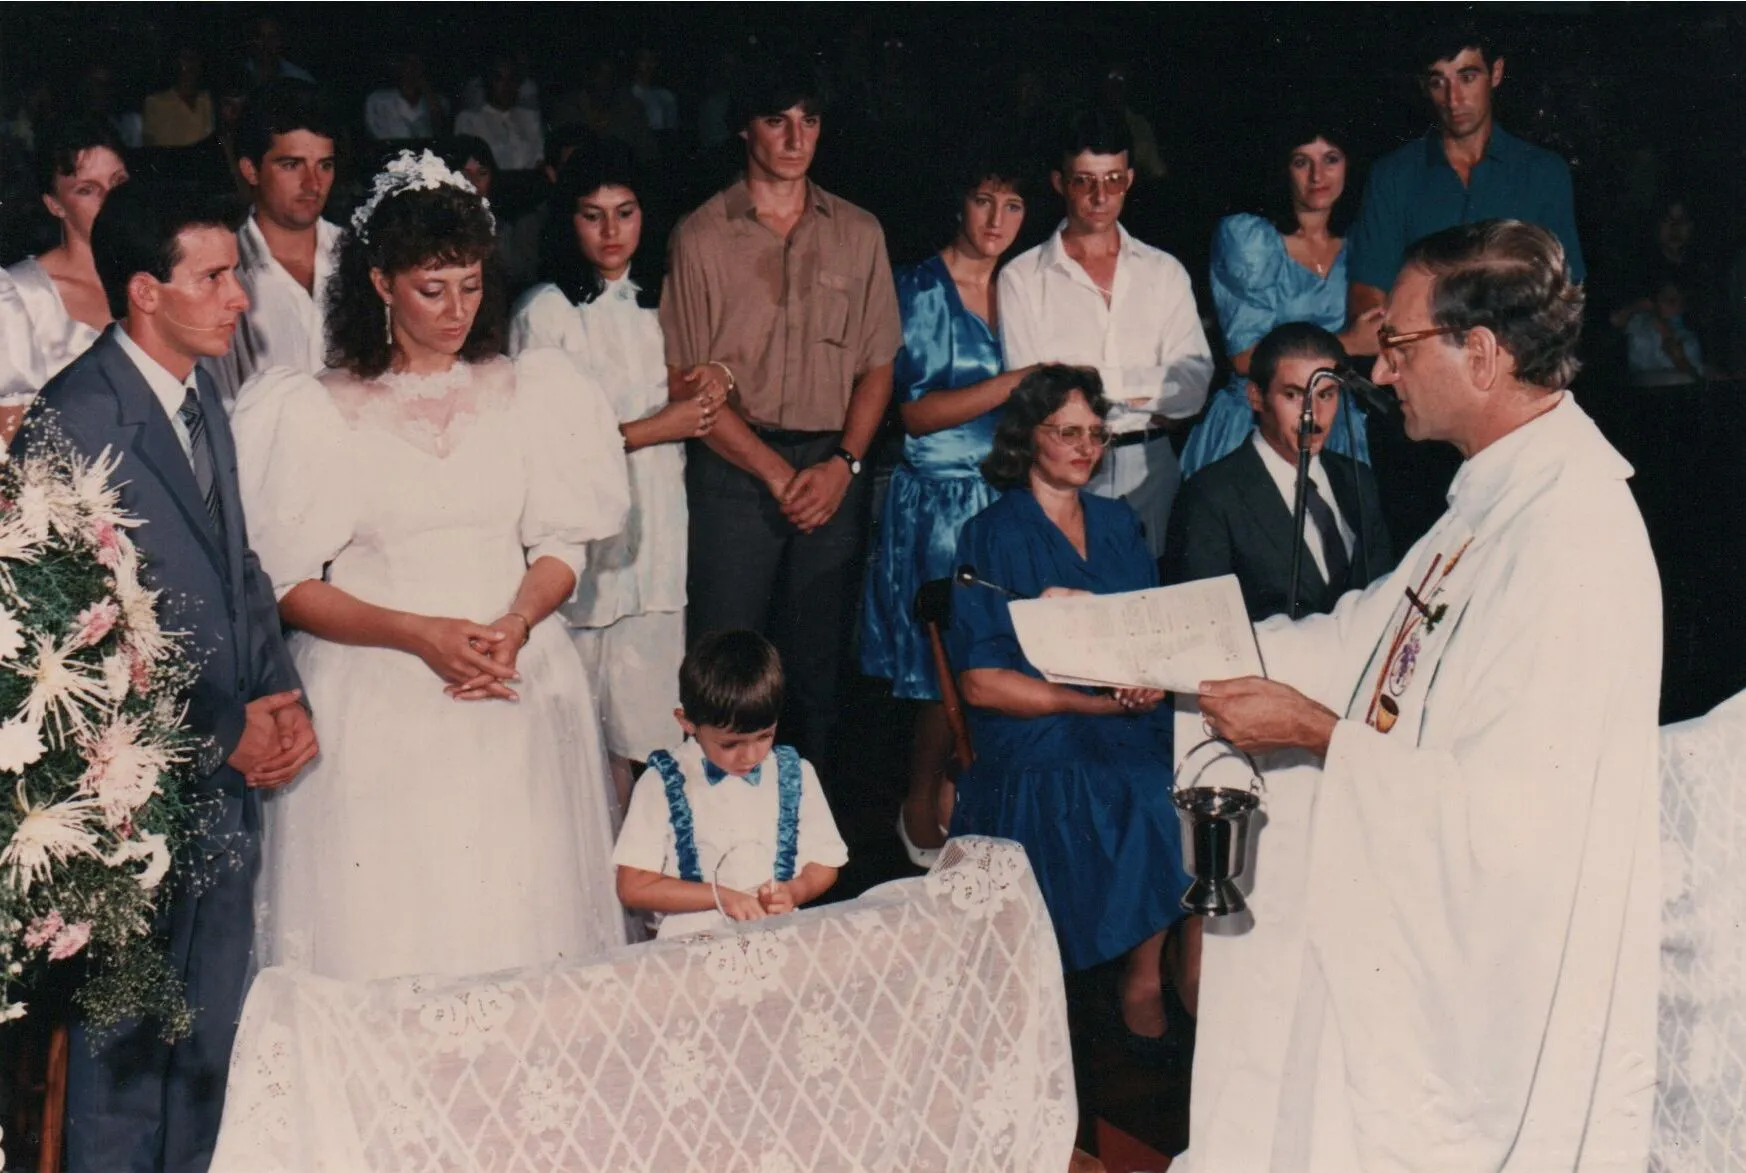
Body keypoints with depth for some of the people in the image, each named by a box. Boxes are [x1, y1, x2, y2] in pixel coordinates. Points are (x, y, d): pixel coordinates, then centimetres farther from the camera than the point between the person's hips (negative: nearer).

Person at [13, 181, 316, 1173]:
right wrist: (225, 738, -13)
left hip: (232, 772, 8)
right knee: (129, 1042, 9)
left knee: (213, 1035, 18)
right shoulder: (73, 422, -18)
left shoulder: (201, 393, 8)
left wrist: (280, 698, 0)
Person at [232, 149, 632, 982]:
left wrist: (516, 625, -11)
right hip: (375, 703, -2)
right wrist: (418, 633, -16)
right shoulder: (318, 412, 0)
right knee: (385, 930, -3)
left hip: (517, 693, 3)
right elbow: (287, 586, -4)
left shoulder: (525, 394, 9)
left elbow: (562, 544, 8)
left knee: (521, 912, 2)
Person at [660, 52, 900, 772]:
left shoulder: (858, 234, 9)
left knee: (821, 665, 8)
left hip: (834, 472, 2)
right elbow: (686, 383, -2)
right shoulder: (701, 237, 1)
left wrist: (842, 465, -6)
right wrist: (777, 471, -8)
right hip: (734, 471, -2)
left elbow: (877, 365, 9)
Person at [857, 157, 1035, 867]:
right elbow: (916, 410, -14)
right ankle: (923, 816, 12)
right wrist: (1019, 382, -18)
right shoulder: (922, 289, -7)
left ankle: (955, 799, 17)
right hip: (938, 499, -6)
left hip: (1002, 496, 6)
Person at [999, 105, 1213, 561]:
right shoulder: (1022, 278, 2)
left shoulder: (1164, 272, 11)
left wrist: (1092, 382, -12)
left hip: (1151, 471, 3)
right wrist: (1148, 396, -7)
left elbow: (1195, 383, -1)